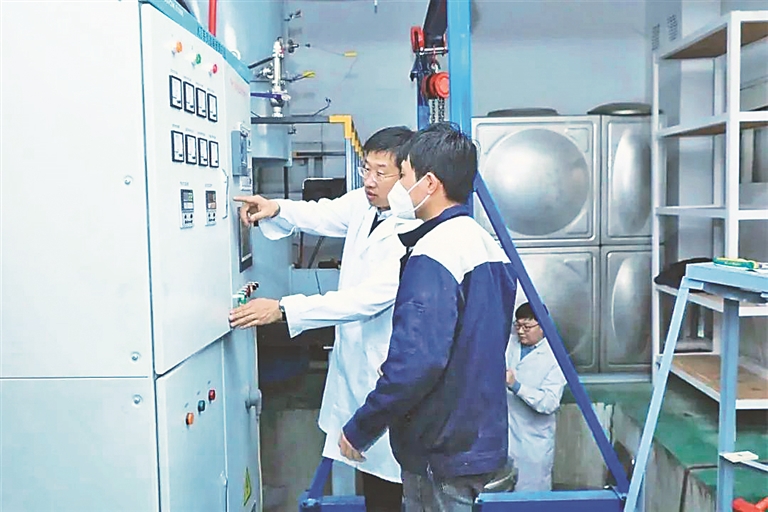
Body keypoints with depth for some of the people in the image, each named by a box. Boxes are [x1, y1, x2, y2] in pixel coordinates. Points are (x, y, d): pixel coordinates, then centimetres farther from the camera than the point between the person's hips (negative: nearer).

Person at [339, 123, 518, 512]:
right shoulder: (486, 243, 6)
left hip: (441, 451, -8)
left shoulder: (432, 257, -22)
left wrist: (359, 430, -16)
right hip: (482, 439, 8)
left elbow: (415, 362, -28)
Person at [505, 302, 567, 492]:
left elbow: (550, 403, -21)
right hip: (503, 437, 4)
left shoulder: (554, 359, -12)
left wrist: (516, 386, -30)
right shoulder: (510, 345, 2)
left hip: (533, 443, -4)